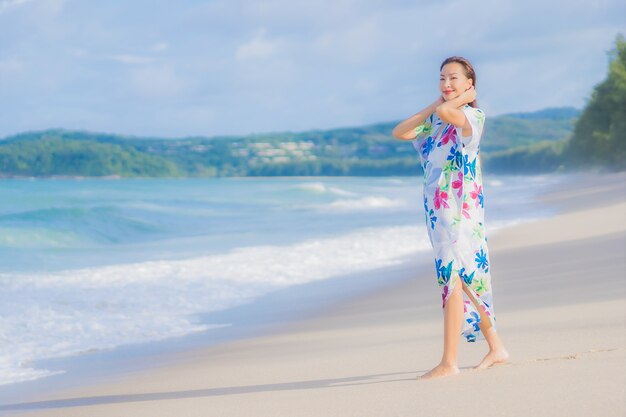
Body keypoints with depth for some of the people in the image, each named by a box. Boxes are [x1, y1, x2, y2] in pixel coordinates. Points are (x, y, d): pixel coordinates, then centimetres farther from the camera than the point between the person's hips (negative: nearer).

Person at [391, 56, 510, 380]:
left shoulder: (473, 116, -7)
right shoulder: (434, 120, 14)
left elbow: (446, 112, -28)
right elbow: (399, 133, 2)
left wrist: (464, 97, -8)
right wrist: (430, 108, -1)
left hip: (461, 206, -8)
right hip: (437, 207, 8)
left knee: (454, 276, -13)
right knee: (464, 279, 13)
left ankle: (449, 362, -15)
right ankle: (496, 348, 25)